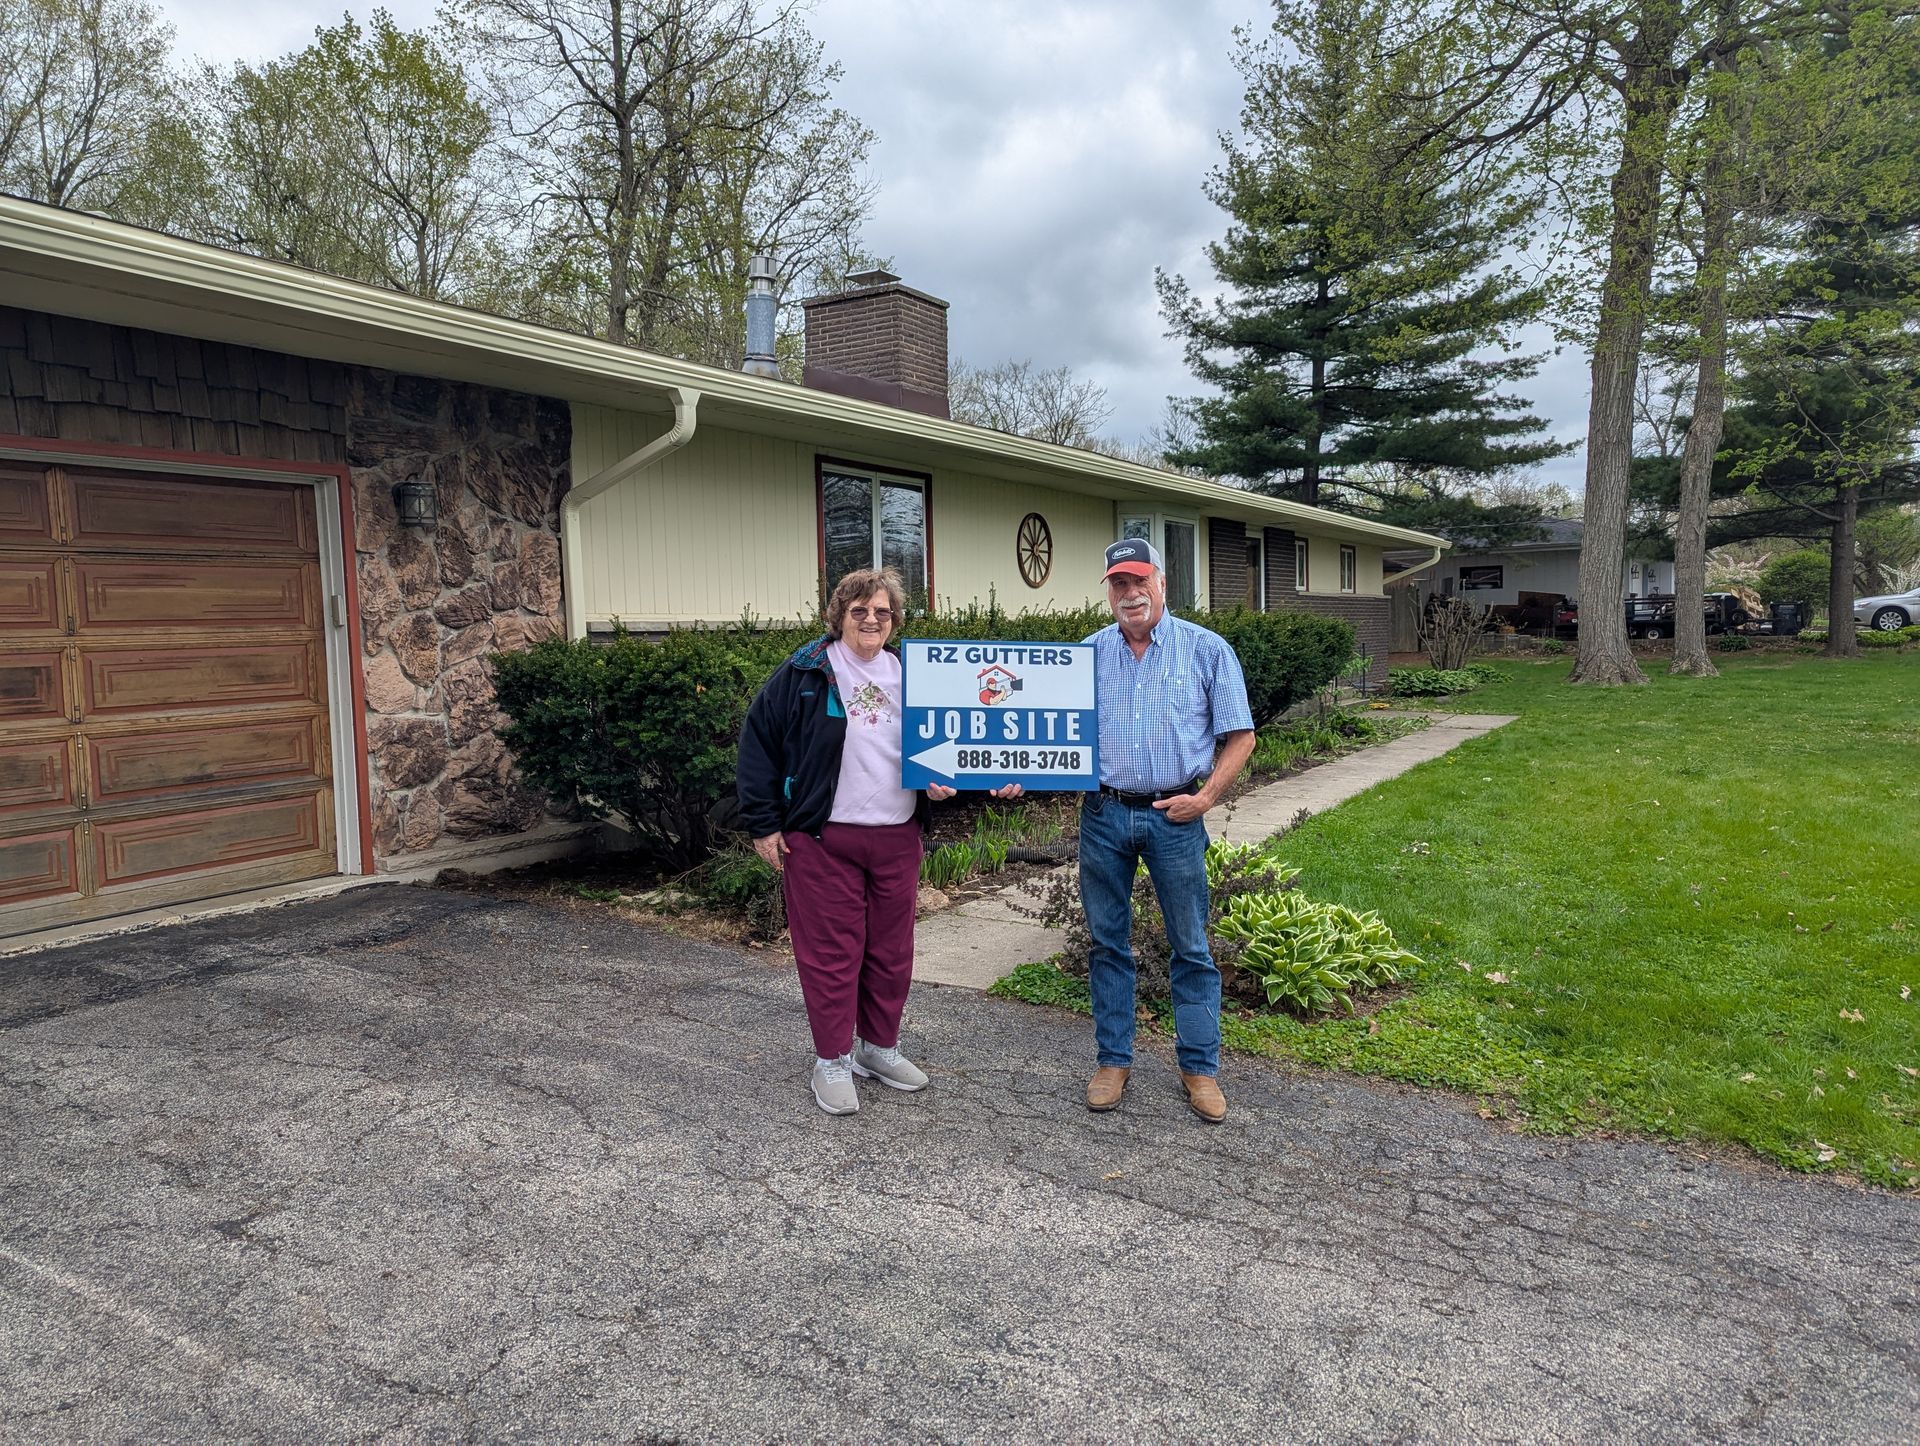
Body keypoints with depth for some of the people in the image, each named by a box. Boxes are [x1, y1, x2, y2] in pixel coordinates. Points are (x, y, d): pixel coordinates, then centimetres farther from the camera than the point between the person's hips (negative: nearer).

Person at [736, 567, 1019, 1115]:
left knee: (892, 948, 12)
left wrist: (939, 782, -5)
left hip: (898, 838, 4)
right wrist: (764, 824, -5)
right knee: (830, 950, 1)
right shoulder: (804, 673, -4)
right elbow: (758, 743, -2)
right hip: (823, 839, -4)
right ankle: (833, 1061, 16)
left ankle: (880, 1046, 29)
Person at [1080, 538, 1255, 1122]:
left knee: (1191, 946, 6)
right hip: (1103, 815, 3)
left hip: (1174, 817, -2)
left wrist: (1204, 797, -9)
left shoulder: (1207, 650, -2)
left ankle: (1200, 1068, 19)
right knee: (1108, 943, 11)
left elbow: (1239, 736, 1)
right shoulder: (1089, 654, 6)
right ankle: (1113, 1060, 24)